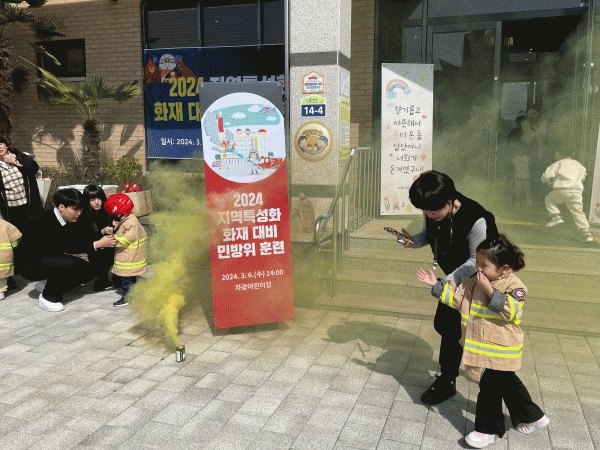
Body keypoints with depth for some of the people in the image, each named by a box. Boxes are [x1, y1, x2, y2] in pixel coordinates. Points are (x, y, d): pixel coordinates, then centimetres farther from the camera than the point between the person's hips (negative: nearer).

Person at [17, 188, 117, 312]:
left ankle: (49, 286, 12)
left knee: (89, 271, -2)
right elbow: (66, 247, -34)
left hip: (52, 259, 9)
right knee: (68, 262, -35)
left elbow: (84, 239, -6)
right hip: (31, 265, -8)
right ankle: (48, 297, -12)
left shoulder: (69, 221, -3)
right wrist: (97, 244, -36)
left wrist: (103, 235, -25)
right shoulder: (46, 223, -28)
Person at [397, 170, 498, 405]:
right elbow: (429, 234, 7)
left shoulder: (475, 220, -33)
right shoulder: (434, 214, -12)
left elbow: (477, 260, -26)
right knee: (442, 324, 15)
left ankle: (446, 382, 12)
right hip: (455, 276, 7)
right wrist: (413, 241, -16)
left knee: (451, 328, -6)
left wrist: (454, 278, -42)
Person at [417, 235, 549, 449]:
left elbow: (511, 311, -30)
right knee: (508, 384, 22)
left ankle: (488, 429, 21)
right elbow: (457, 297, 10)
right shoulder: (475, 282, 3)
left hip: (500, 350, -8)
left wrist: (490, 291, -33)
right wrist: (436, 285, 4)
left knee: (490, 388, 1)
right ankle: (533, 417, 41)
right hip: (482, 345, 8)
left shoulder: (514, 286, -17)